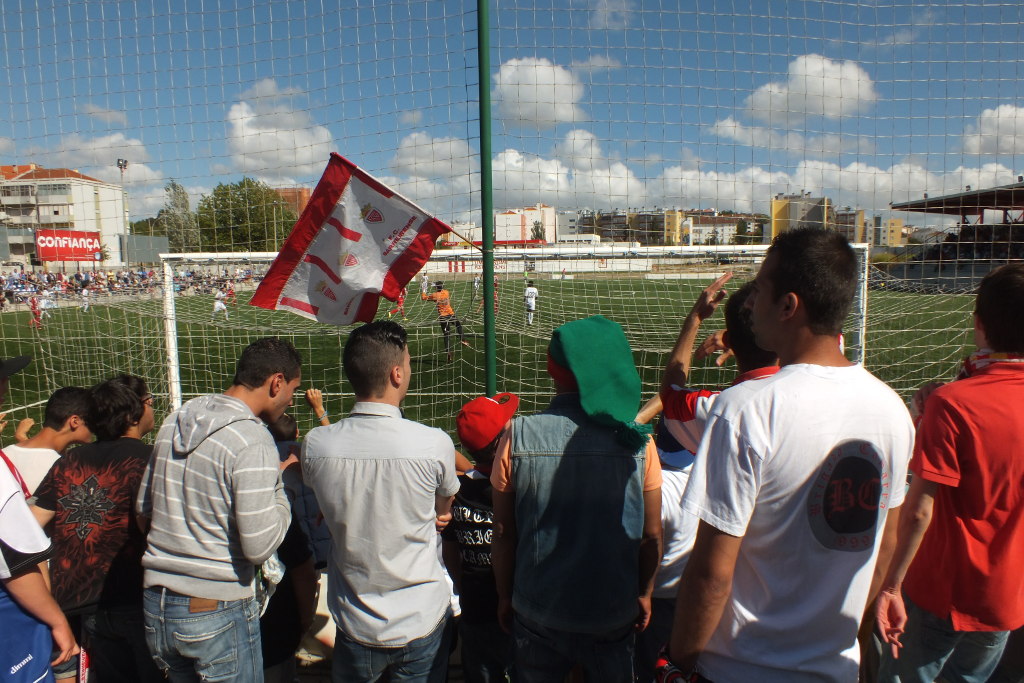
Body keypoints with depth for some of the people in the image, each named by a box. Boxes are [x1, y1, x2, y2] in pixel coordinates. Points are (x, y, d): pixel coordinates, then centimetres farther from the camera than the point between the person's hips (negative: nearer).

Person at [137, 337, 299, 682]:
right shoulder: (252, 440, -20)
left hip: (155, 603, 7)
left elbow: (143, 508, 13)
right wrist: (282, 489, -8)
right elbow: (259, 547, -21)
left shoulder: (175, 420, 3)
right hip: (218, 611, -7)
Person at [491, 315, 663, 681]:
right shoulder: (637, 441, -16)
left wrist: (505, 597, 8)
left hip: (537, 614, 0)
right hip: (614, 614, 0)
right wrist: (644, 593, 12)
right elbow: (651, 536, -6)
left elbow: (503, 535, -8)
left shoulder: (518, 436, -17)